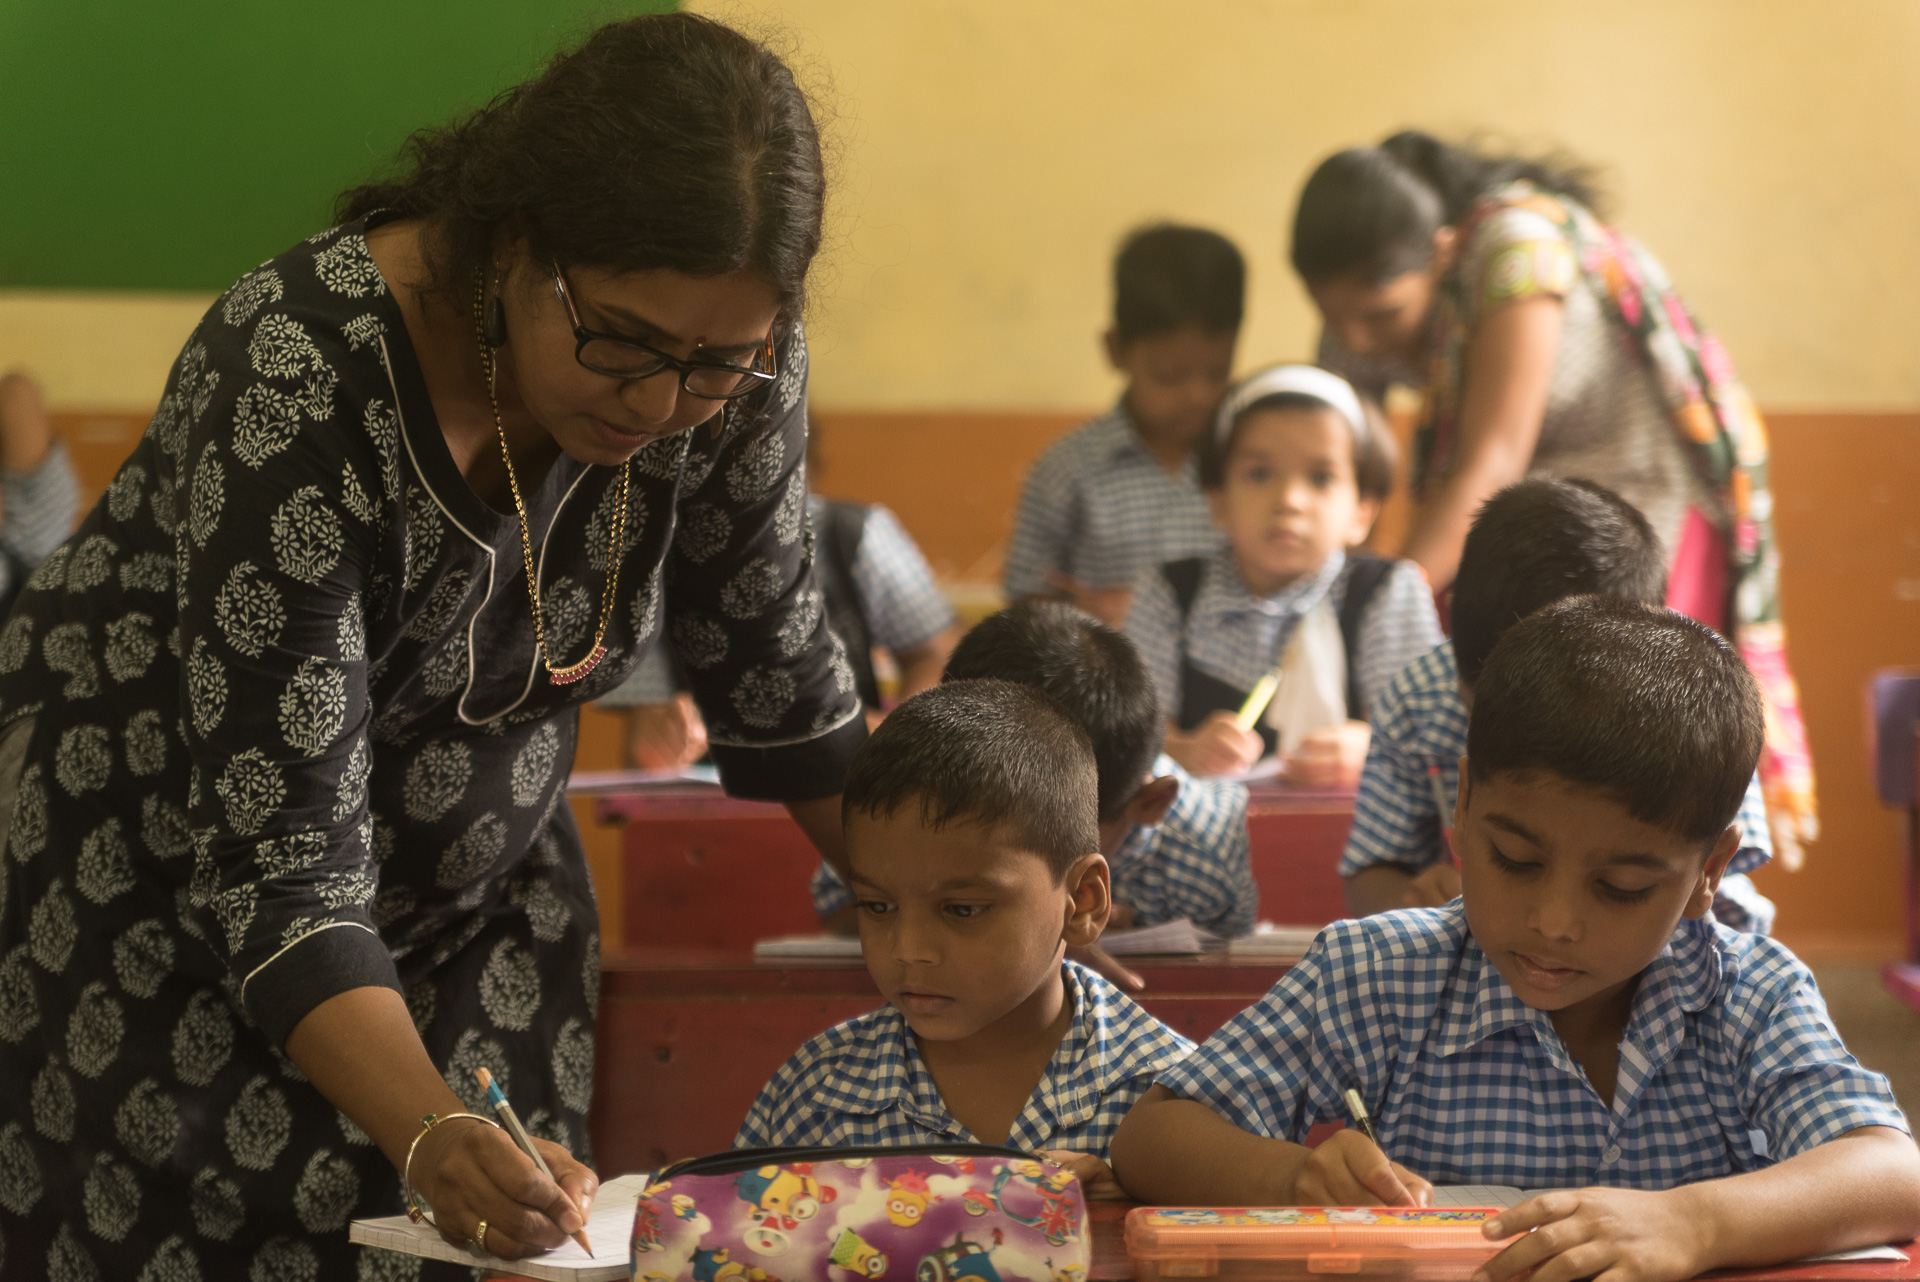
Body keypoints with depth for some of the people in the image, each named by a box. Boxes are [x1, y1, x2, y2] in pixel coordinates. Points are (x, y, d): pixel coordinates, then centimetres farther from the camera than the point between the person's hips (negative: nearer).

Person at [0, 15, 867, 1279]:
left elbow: (775, 660, 2)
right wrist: (431, 1134, -46)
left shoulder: (734, 371, -18)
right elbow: (281, 863, -33)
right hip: (161, 877, -4)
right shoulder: (293, 383, -33)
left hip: (471, 876, 4)